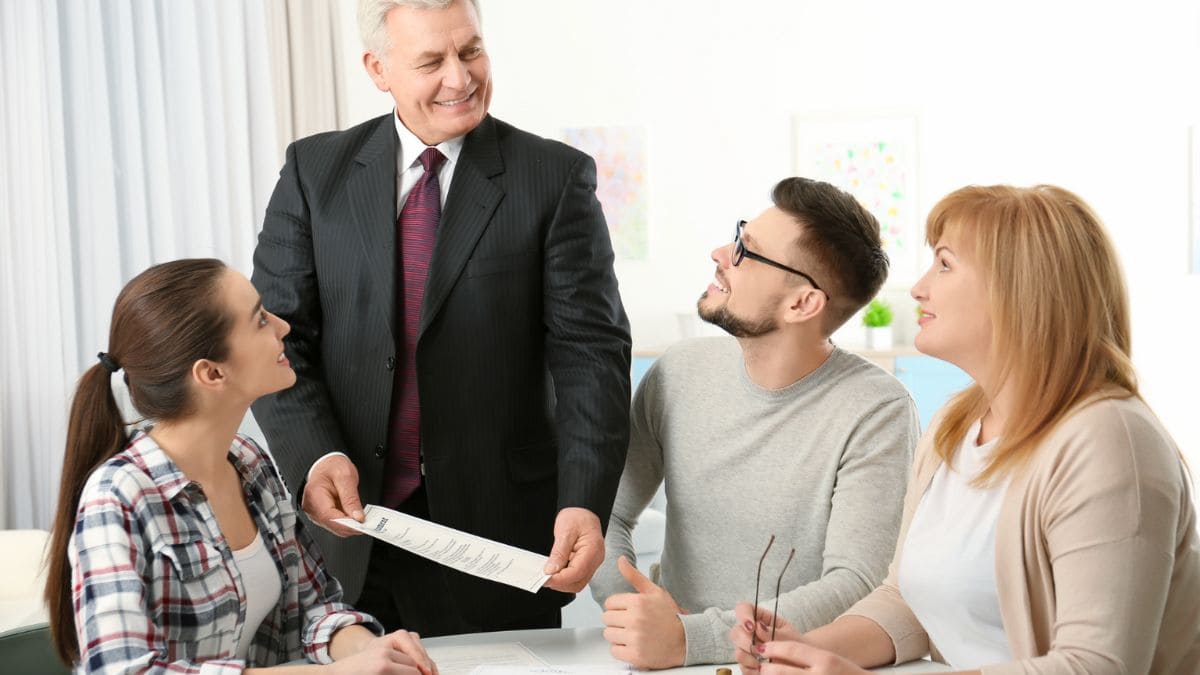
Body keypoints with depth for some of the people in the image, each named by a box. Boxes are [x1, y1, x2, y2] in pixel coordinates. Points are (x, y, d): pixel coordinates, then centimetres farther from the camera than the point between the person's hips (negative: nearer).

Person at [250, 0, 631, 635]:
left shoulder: (556, 177, -2)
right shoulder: (315, 171, 4)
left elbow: (590, 351, -8)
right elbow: (277, 334, 2)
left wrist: (585, 504, -21)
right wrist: (314, 456, -17)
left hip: (496, 535, -1)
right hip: (344, 521, 2)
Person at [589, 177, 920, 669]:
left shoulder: (876, 413, -12)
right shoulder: (680, 373, 2)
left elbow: (858, 587, -19)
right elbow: (607, 512, 9)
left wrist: (689, 639, -29)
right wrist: (633, 617, -10)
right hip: (665, 657, 3)